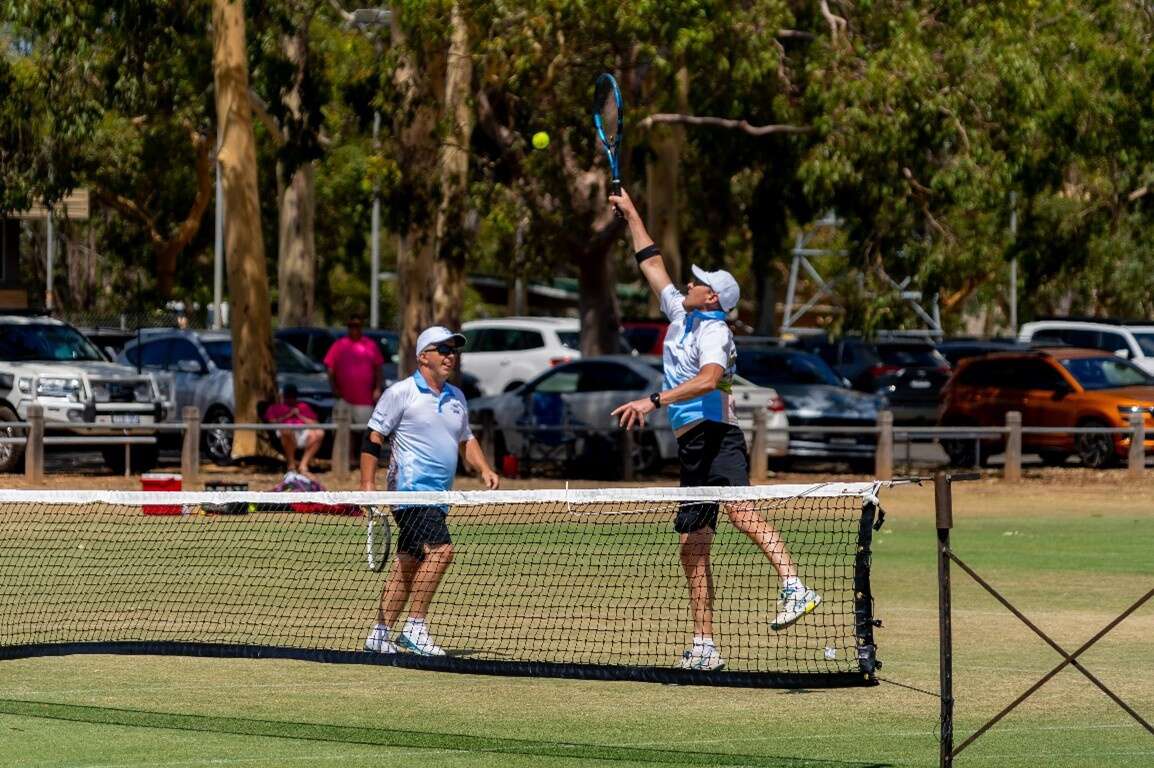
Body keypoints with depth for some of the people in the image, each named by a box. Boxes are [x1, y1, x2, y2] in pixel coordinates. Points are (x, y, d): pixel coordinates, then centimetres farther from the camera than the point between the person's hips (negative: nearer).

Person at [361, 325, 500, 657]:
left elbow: (466, 440, 27)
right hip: (411, 489, -8)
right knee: (441, 550, -22)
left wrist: (484, 469, 10)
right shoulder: (400, 393, -5)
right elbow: (373, 439, -5)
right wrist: (368, 485, -12)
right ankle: (414, 628, -17)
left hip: (440, 494, 8)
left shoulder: (456, 398, 16)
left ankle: (380, 634, 16)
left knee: (409, 563, 10)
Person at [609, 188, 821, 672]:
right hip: (692, 446, 9)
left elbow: (708, 378, -27)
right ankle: (704, 647, 10)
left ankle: (795, 588, -48)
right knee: (693, 547, 7)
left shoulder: (712, 330, -7)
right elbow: (652, 265, 33)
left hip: (716, 437, -9)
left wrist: (653, 401, -32)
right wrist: (631, 215, 36)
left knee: (740, 510, -32)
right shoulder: (681, 315, 19)